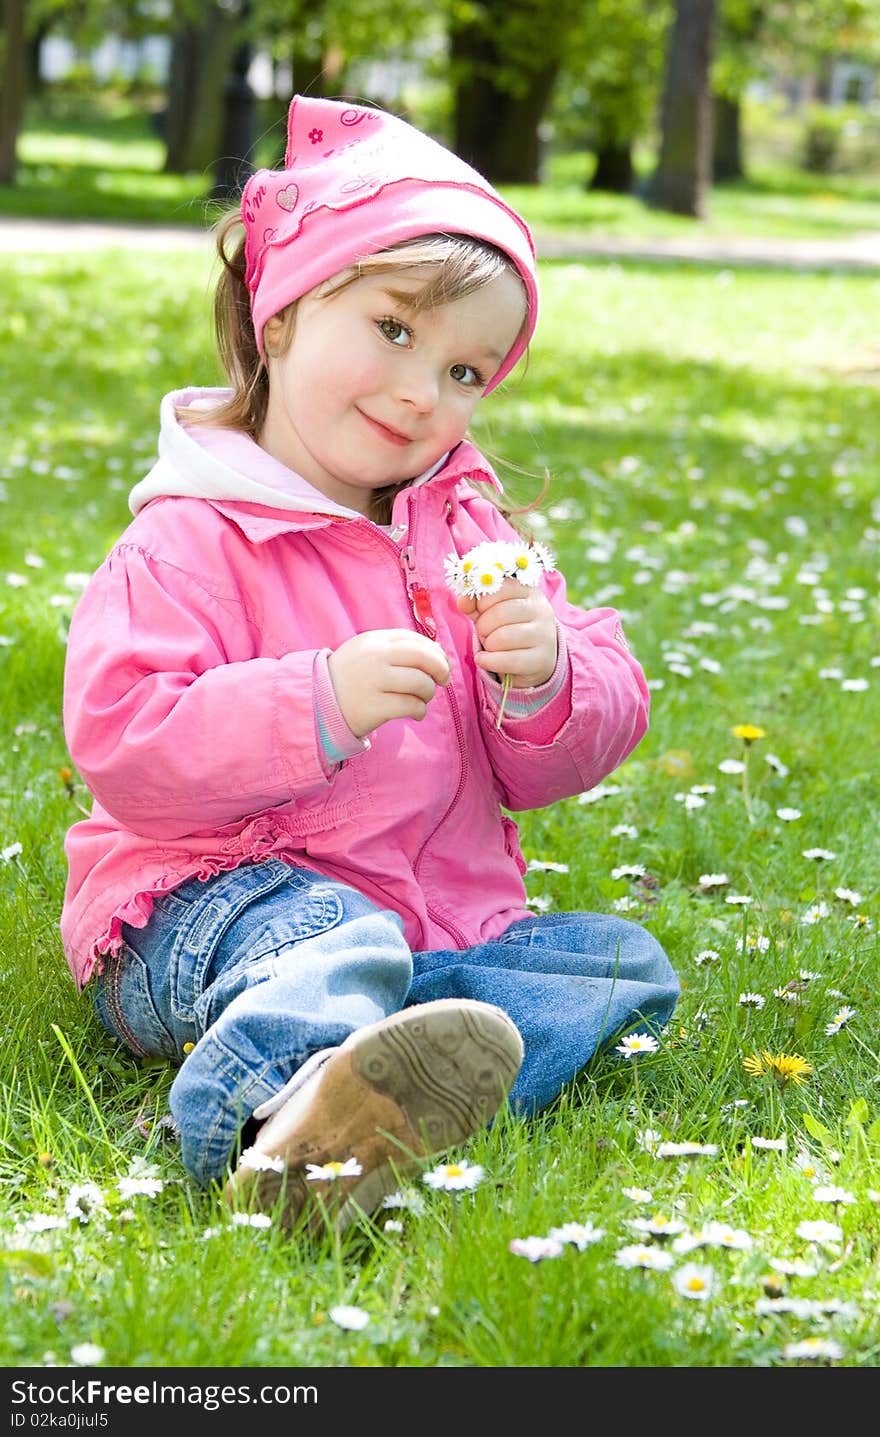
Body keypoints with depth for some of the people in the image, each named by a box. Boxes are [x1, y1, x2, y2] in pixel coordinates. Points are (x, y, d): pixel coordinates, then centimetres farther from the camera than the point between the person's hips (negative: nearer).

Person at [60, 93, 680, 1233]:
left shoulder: (468, 530, 13)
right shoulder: (191, 543, -7)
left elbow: (553, 770, 11)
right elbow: (120, 746, -19)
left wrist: (548, 682, -14)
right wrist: (322, 703, -30)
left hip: (446, 909, 7)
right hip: (206, 908, -7)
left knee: (625, 962, -11)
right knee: (327, 937, -36)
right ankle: (285, 1108, -71)